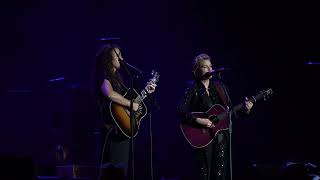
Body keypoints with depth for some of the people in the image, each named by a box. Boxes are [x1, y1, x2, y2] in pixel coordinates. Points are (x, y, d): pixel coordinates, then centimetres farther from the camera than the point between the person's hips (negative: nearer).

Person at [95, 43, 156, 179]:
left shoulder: (116, 76, 17)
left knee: (122, 168, 13)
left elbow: (125, 96, 23)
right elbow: (110, 93, -34)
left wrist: (146, 91, 22)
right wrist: (131, 104, -26)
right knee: (114, 168, -8)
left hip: (122, 129, 10)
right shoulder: (105, 77, -12)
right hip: (113, 128, -10)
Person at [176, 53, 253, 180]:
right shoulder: (193, 88, -5)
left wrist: (244, 110, -2)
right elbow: (180, 111, -15)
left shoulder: (218, 86, 11)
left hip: (221, 135, 5)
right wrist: (198, 120, -25)